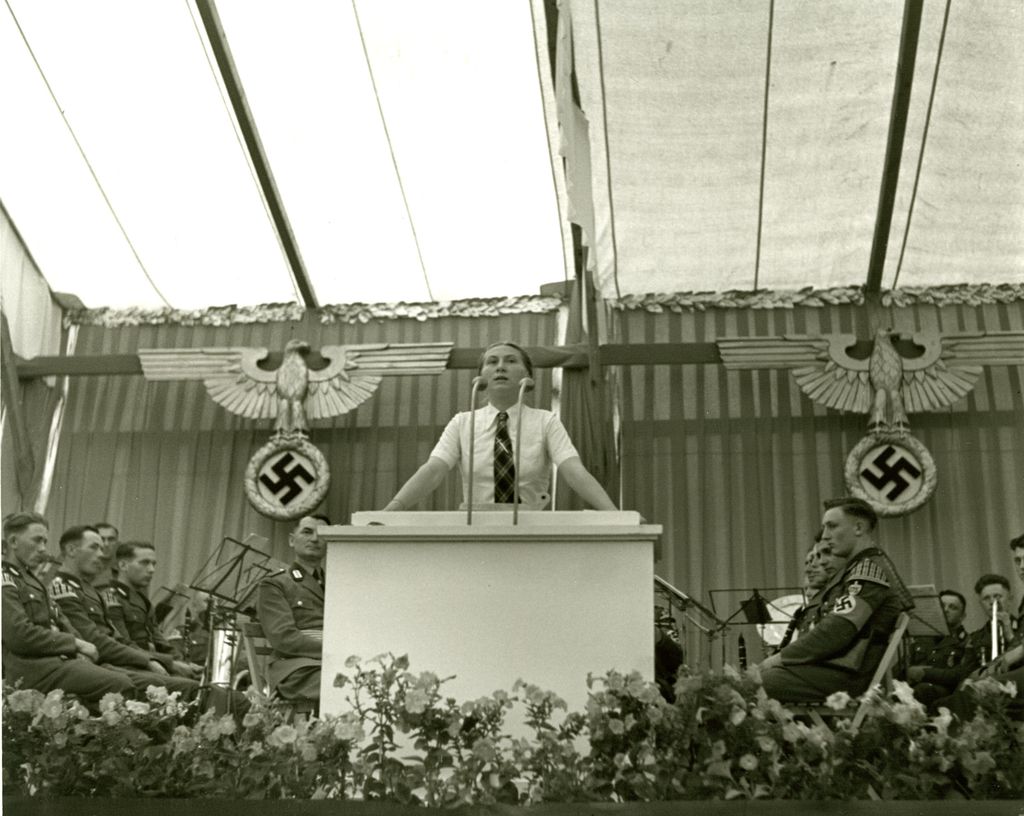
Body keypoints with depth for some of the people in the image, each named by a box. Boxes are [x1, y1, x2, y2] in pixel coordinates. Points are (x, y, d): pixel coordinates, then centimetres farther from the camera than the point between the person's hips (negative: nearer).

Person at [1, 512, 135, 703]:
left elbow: (61, 625, 22)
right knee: (120, 684, -23)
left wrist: (81, 648, 1)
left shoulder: (30, 581, 26)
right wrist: (74, 643, -10)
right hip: (31, 668, -9)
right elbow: (19, 636, -15)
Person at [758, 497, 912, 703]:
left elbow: (835, 632, -18)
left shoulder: (870, 570, -9)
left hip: (848, 675, -10)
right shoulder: (858, 569, 23)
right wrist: (781, 658, 6)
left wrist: (781, 657, -11)